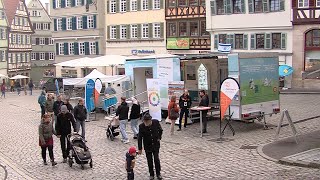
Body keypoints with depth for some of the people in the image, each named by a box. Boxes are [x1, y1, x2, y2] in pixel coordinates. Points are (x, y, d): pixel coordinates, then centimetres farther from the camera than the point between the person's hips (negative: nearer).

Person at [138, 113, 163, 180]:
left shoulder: (156, 122, -17)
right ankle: (151, 174, 26)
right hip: (147, 146, 0)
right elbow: (139, 138, -13)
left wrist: (159, 138, 0)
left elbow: (160, 130, 4)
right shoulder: (141, 126, -20)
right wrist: (140, 149, -9)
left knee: (156, 159, 4)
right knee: (149, 160, 8)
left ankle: (158, 173, 24)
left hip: (156, 145, 0)